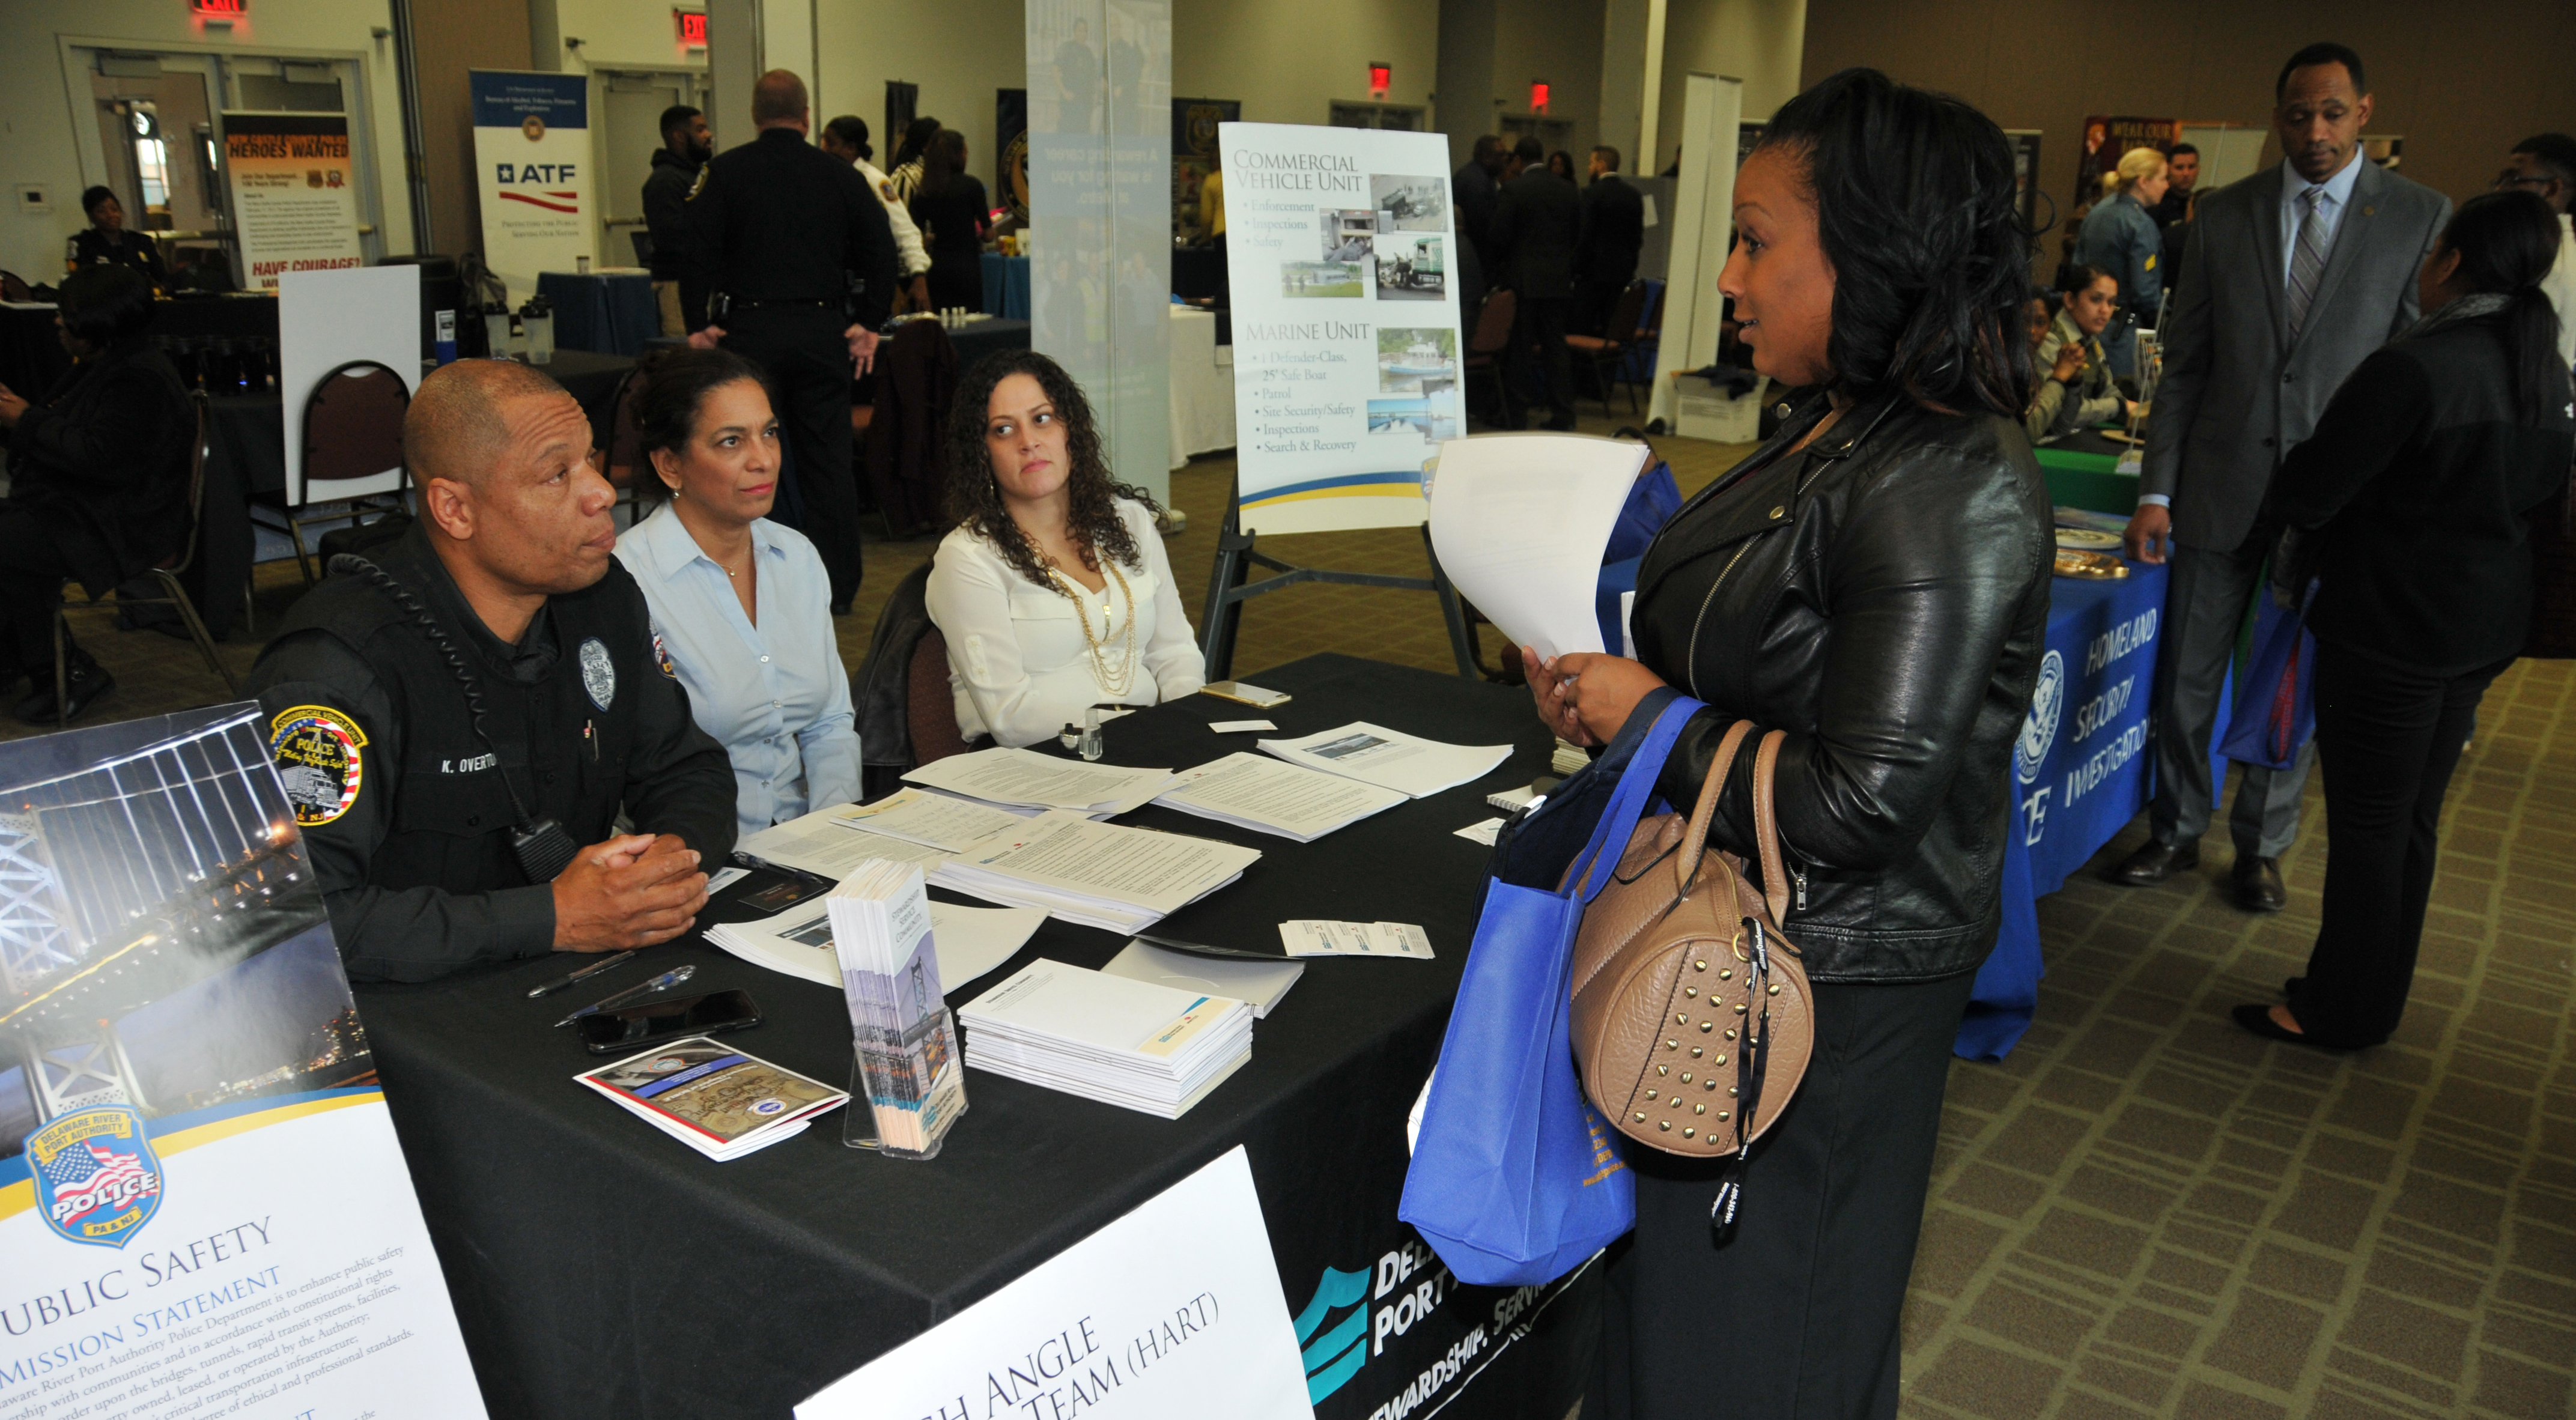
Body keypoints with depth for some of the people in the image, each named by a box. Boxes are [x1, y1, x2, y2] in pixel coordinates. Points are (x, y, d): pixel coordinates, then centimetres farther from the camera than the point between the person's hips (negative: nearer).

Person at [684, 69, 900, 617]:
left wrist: (705, 325, 1)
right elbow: (881, 249, 6)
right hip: (823, 329, 2)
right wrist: (867, 324, 10)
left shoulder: (725, 172, 1)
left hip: (750, 329, -1)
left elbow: (700, 250, -5)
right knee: (826, 459, 6)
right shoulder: (838, 173, 7)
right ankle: (838, 587, 8)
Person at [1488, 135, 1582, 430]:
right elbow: (1578, 235, 10)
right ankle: (1563, 415, 10)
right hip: (1560, 282, 5)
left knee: (1518, 350, 2)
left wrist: (1494, 268, 6)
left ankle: (1513, 415, 5)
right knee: (1556, 346, 10)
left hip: (1522, 281, -5)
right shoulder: (1569, 190, 6)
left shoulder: (1514, 189, -10)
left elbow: (1499, 236, -10)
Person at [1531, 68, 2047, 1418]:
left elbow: (1863, 801, -28)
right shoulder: (1831, 432, 5)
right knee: (1682, 1277, 25)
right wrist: (1596, 672, 1)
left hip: (1831, 987, -9)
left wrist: (1651, 720, -16)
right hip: (1739, 928, 9)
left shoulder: (1951, 492, -25)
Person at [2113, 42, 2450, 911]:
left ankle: (2261, 847, 27)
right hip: (2222, 490, 1)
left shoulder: (2421, 217, -1)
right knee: (2187, 679, 8)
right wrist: (2155, 490, -1)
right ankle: (2177, 833, 26)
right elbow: (2184, 363, 5)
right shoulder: (2224, 214, 4)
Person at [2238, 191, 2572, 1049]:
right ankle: (2378, 995, 30)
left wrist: (2291, 517, 3)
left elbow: (2305, 494, -19)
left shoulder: (2415, 367, -21)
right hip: (2486, 623, 8)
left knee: (2368, 825, 3)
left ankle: (2342, 1012, 14)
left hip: (2394, 625, -8)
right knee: (2414, 819, 17)